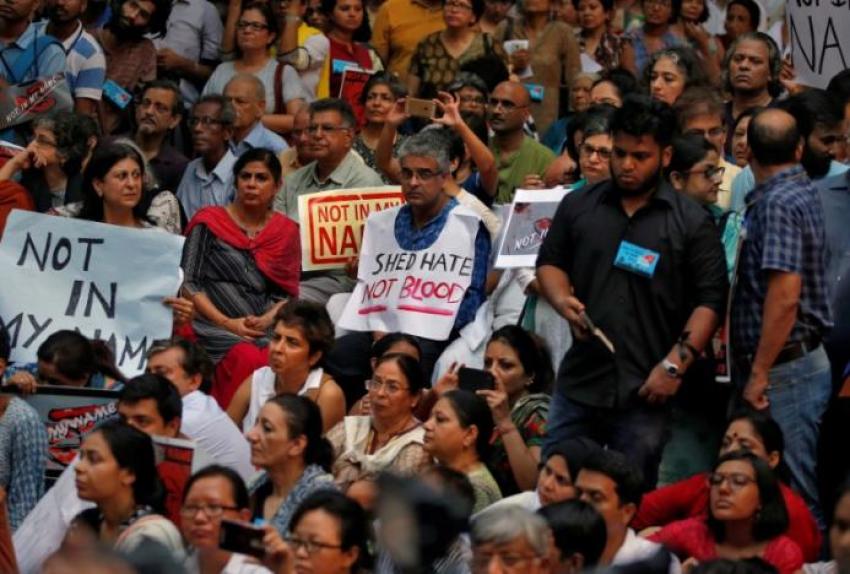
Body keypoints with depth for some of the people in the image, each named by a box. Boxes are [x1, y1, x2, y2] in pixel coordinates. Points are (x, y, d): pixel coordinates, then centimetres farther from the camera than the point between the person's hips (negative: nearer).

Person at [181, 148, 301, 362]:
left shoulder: (287, 232, 16)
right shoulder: (209, 223, 7)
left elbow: (288, 293, 12)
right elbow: (189, 284, 1)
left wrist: (267, 319, -10)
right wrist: (227, 323, -10)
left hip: (265, 333, 3)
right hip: (214, 331, -3)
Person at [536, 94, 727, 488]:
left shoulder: (691, 222, 0)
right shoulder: (578, 207, 10)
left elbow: (710, 300, -3)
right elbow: (549, 263, 18)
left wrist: (674, 365, -12)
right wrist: (562, 300, -5)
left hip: (645, 393, -3)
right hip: (579, 380, 3)